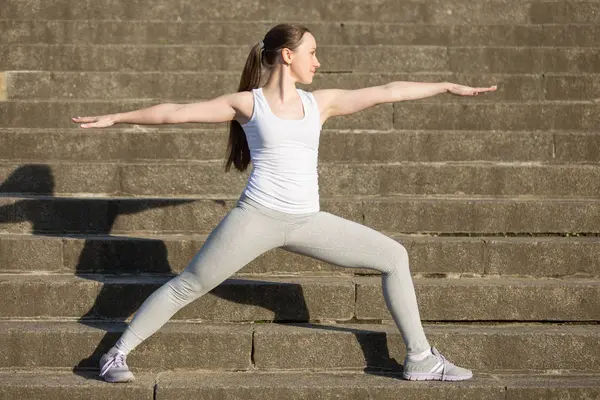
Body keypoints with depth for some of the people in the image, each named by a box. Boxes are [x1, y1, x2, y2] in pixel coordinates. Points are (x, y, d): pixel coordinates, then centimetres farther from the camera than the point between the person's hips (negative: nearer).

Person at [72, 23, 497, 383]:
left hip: (308, 222, 4)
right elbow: (175, 112, 3)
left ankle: (420, 357, 7)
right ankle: (118, 353, 10)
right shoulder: (247, 103, 1)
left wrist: (449, 86, 14)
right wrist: (115, 118, 4)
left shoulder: (320, 102, 11)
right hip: (257, 217, -4)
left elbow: (386, 91, 12)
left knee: (394, 256, 1)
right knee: (187, 286, -2)